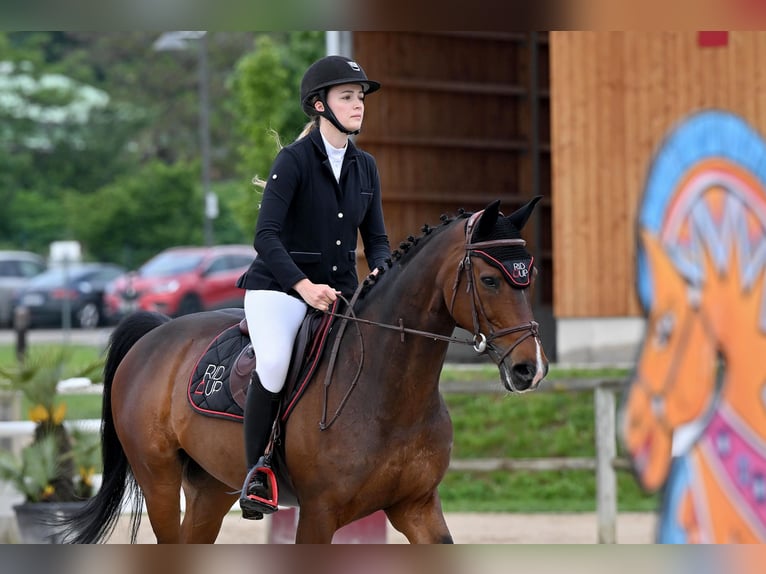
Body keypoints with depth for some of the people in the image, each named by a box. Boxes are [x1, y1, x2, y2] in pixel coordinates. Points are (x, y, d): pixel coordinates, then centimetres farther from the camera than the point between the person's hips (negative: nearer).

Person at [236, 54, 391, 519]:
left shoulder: (365, 166, 9)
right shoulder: (294, 160, -10)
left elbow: (376, 237, 13)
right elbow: (266, 236, -17)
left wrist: (382, 273, -11)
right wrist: (304, 287, -29)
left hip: (340, 289, 6)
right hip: (280, 286, -6)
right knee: (274, 362, -32)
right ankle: (257, 470, -16)